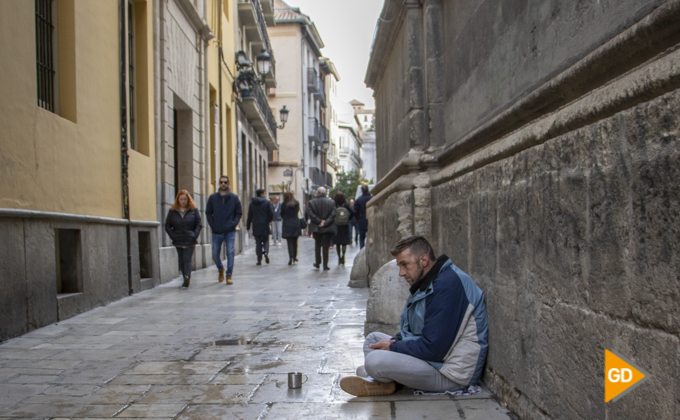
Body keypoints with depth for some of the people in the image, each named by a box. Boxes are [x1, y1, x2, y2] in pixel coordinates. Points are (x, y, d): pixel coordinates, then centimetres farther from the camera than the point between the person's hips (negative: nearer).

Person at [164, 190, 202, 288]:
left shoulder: (194, 210, 3)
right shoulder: (172, 211, 6)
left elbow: (199, 224, 2)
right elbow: (167, 226, 6)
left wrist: (194, 235, -9)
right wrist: (173, 236, -5)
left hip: (190, 241, -3)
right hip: (178, 241, 3)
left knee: (187, 259, -12)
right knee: (181, 261, 9)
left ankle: (187, 277, -19)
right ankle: (186, 280, 19)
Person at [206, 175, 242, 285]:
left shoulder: (234, 198, 3)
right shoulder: (212, 197, 5)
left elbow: (239, 213, 7)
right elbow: (208, 213, 9)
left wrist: (233, 224, -6)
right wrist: (213, 225, -2)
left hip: (230, 232, -1)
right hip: (216, 232, 2)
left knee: (230, 253, -9)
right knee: (215, 255, 6)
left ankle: (229, 275, -1)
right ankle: (220, 269, 34)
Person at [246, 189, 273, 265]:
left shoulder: (252, 203, 5)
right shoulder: (267, 202, -2)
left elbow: (249, 216, 6)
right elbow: (271, 214, -7)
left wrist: (248, 227, 12)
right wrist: (269, 220, 14)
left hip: (256, 226, 2)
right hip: (265, 225, -2)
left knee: (258, 242, 5)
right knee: (266, 240, 11)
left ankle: (259, 259, 1)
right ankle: (266, 252, -18)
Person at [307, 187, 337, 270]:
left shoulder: (312, 202, -3)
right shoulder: (331, 202, -4)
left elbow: (310, 214, -11)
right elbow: (333, 214, -12)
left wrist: (319, 221, -11)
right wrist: (325, 222, -13)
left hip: (316, 228, 1)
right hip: (328, 228, -1)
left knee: (317, 245, 16)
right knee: (326, 246, 3)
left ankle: (318, 263, 21)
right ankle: (325, 265, 1)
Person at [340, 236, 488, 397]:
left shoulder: (448, 285, -23)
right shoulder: (428, 283, 11)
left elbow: (433, 349, -25)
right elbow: (411, 329, 19)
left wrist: (393, 347, -12)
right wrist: (396, 340, -2)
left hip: (450, 375, -11)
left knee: (375, 361, -26)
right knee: (373, 338, 18)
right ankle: (376, 381, -4)